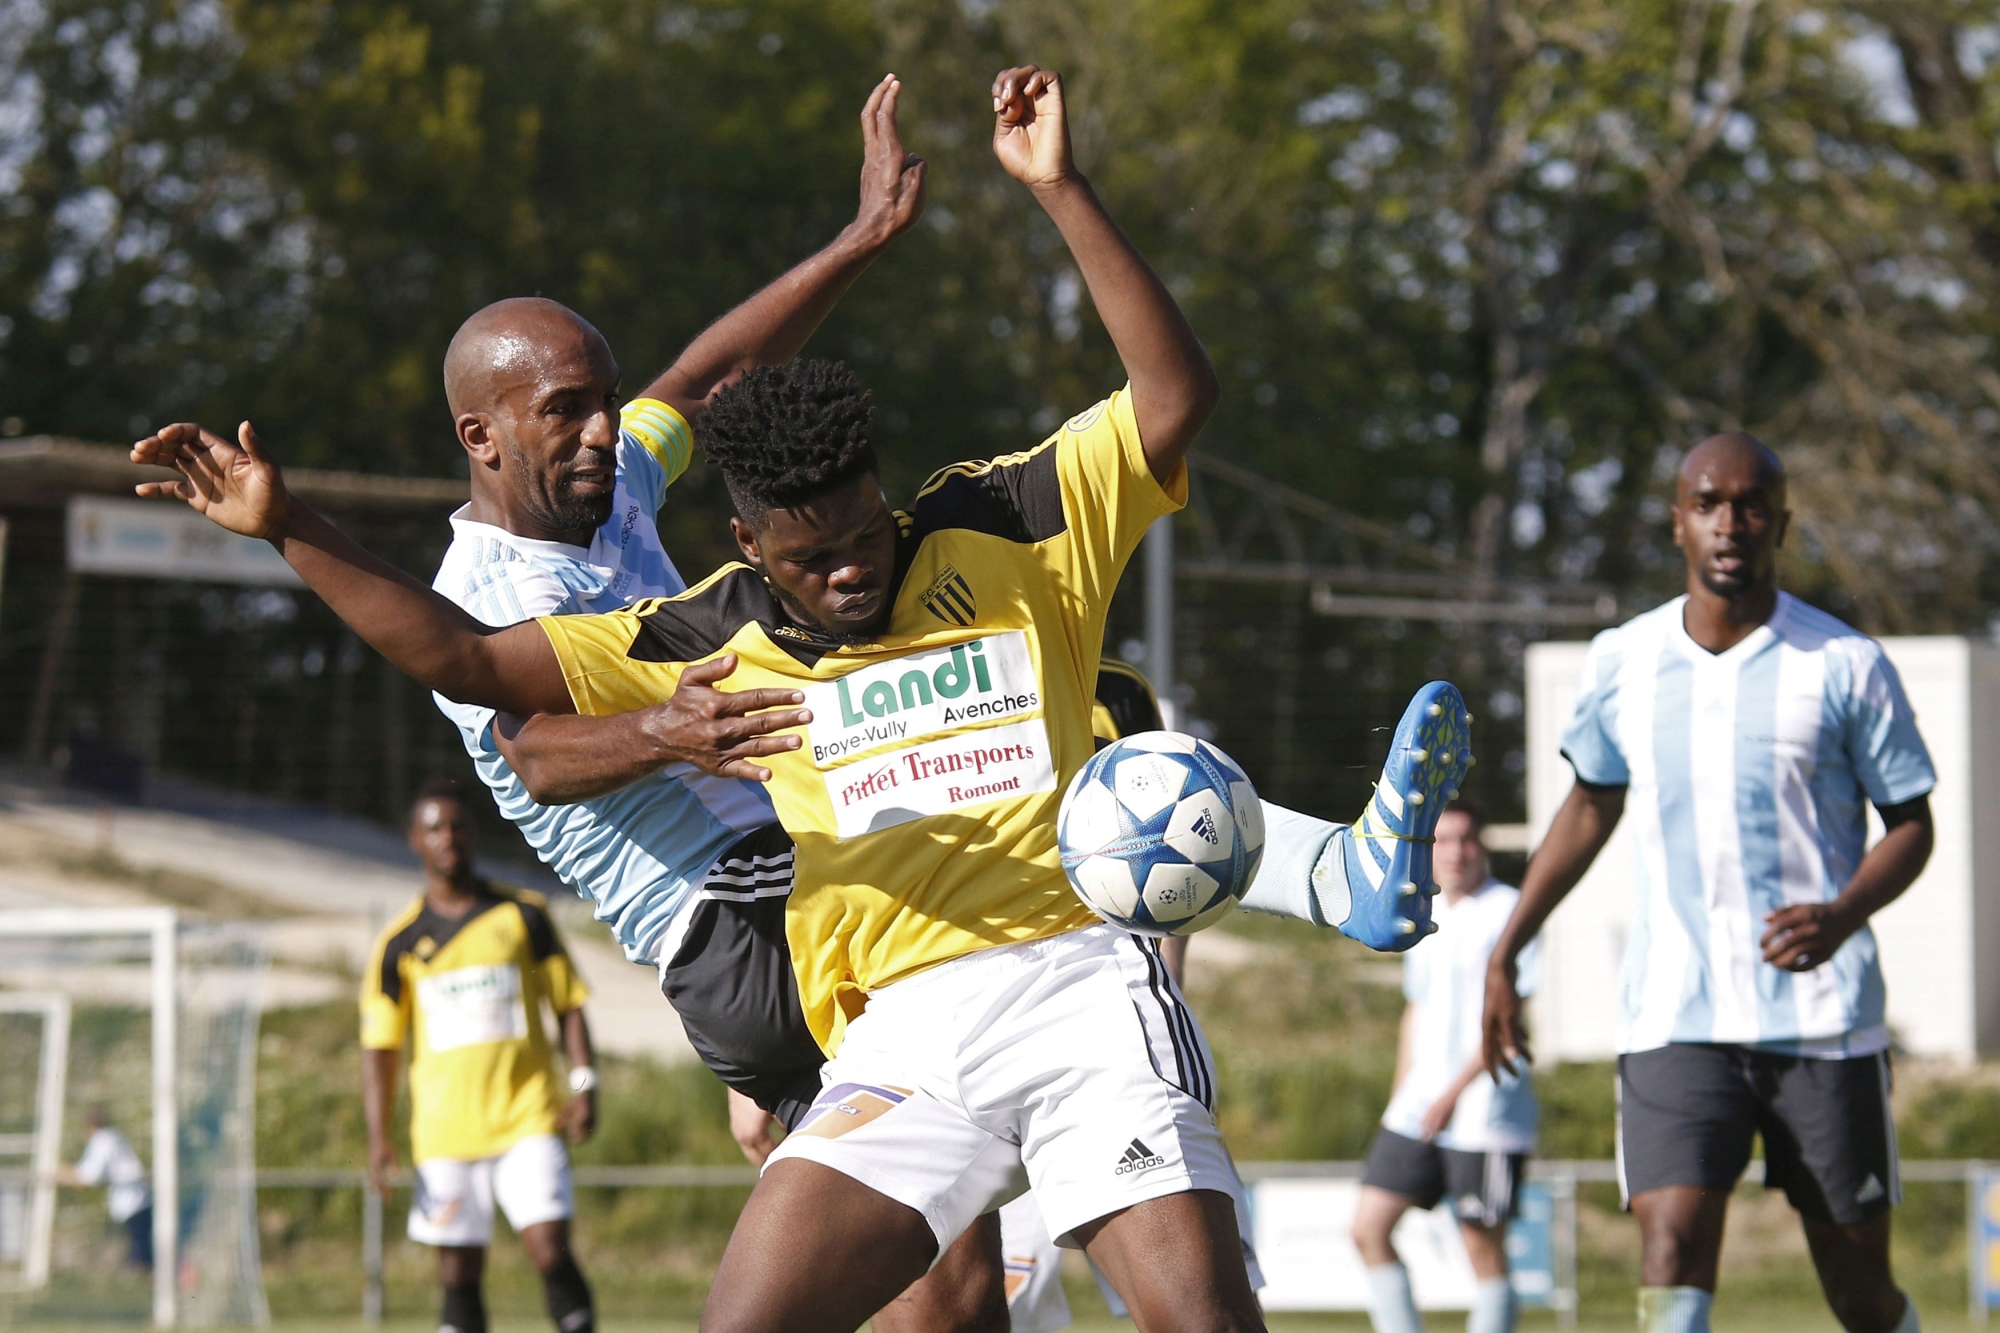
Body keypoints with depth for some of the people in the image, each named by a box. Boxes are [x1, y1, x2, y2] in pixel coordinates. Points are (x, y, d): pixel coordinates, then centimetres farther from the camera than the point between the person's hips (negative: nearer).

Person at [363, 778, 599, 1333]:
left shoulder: (522, 916, 7)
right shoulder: (401, 943, 7)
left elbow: (568, 1005, 11)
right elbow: (379, 1045, 7)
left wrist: (584, 1083, -2)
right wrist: (378, 1135, -2)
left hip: (529, 1119, -1)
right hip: (446, 1134, 1)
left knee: (550, 1250, -13)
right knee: (459, 1275, 1)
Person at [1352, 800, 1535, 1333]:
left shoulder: (1506, 911, -8)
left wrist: (1455, 1092, -19)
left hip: (1483, 1114, -8)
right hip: (1418, 1108, 8)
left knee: (1483, 1247, -3)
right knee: (1368, 1226, 2)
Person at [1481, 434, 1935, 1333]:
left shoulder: (1845, 666, -2)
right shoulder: (1621, 662, 6)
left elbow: (1911, 821, 4)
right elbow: (1592, 806, 21)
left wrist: (1845, 913, -17)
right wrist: (1504, 955, 17)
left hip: (1824, 1021, -1)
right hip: (1673, 1017, 1)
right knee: (1671, 1257, -17)